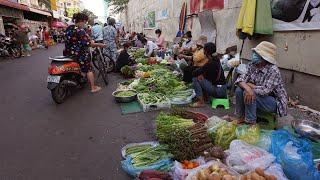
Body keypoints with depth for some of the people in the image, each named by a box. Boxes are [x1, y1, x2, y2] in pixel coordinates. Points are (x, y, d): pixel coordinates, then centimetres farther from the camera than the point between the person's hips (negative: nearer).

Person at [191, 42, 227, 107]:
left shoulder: (211, 63, -21)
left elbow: (194, 73, -19)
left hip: (218, 90, -9)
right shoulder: (216, 59, 7)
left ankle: (201, 102, -8)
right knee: (200, 78, 18)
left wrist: (200, 74, 1)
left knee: (195, 79, -10)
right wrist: (201, 75, -4)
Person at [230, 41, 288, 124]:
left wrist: (249, 85, -20)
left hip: (276, 102, -6)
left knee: (249, 94, -29)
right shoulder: (252, 65, -6)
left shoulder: (273, 70, -26)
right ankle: (240, 117, 1)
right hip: (259, 98, 6)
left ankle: (251, 122, -12)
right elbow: (241, 80, -11)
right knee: (239, 90, -15)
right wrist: (248, 88, -33)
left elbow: (264, 91, -33)